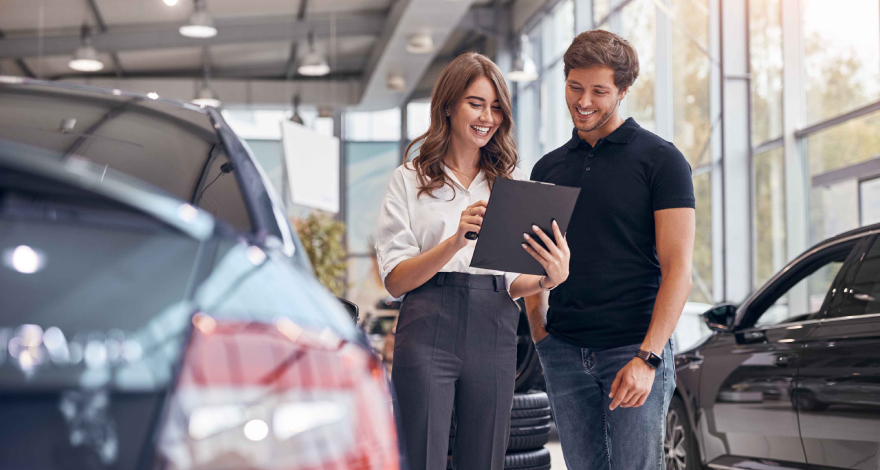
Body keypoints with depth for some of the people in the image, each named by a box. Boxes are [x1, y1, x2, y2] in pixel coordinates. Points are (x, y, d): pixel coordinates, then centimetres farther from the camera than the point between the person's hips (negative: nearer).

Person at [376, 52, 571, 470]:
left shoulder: (513, 184, 14)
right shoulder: (410, 181, 7)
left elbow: (513, 283, 9)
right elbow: (394, 279, -3)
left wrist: (549, 278, -14)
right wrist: (456, 240, -18)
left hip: (493, 335, 3)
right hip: (428, 333, -2)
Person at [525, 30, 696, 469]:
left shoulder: (660, 159, -1)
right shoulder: (547, 168, 14)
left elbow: (677, 268, -7)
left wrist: (647, 357, -15)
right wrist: (538, 334, 4)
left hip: (634, 350, -4)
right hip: (563, 353, 4)